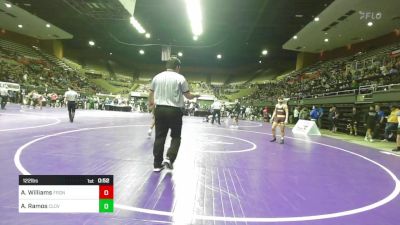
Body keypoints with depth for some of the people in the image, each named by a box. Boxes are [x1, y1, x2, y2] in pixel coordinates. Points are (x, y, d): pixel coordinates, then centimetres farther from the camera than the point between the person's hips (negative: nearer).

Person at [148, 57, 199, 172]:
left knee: (159, 137, 9)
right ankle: (169, 158, -5)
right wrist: (196, 95, 19)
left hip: (160, 109, 4)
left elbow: (151, 93, 15)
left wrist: (150, 103, 35)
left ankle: (157, 164, 13)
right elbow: (188, 96, -2)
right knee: (176, 137, 12)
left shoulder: (157, 77, 6)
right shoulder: (180, 78, -5)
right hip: (174, 111, -3)